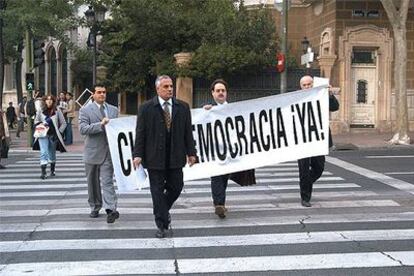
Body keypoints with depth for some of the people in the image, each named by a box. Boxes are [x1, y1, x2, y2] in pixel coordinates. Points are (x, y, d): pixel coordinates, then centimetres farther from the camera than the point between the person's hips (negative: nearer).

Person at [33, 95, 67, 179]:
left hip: (53, 135, 1)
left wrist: (59, 132, -3)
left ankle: (52, 170, 29)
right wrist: (41, 124, -5)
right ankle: (43, 172, -16)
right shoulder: (40, 111, 4)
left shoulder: (57, 111, 1)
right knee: (43, 152, -12)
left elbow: (63, 123, 6)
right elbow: (35, 121, 16)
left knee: (52, 154, 12)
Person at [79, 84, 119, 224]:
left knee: (107, 182, -8)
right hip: (93, 151, -1)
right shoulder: (85, 110, -2)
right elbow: (82, 129, -14)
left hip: (109, 151, 1)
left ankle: (110, 210, -15)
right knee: (93, 183, 12)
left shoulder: (113, 110, 10)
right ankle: (95, 208, 26)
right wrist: (100, 124, -24)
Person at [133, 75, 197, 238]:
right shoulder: (146, 108, -2)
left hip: (175, 157, 3)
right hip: (155, 157, -3)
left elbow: (188, 131, 8)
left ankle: (163, 211, 37)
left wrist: (191, 152, 5)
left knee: (176, 187, 8)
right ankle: (162, 225, 13)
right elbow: (140, 133, -3)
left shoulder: (183, 107, 6)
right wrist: (138, 154, -9)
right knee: (157, 191, 3)